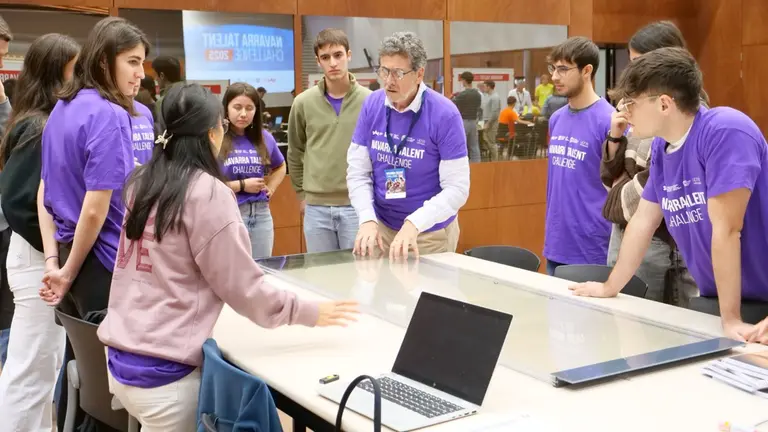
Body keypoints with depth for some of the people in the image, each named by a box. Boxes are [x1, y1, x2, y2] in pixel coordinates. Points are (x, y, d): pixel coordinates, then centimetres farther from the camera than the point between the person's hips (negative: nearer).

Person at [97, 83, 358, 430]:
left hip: (121, 354, 7)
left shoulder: (143, 182, 5)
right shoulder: (206, 193, -14)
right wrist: (309, 313, 0)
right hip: (162, 369, -7)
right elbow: (242, 286, -10)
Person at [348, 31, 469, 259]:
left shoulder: (445, 114, -17)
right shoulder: (371, 105, -5)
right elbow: (357, 172, -3)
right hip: (382, 227, 3)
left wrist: (414, 223, -30)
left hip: (432, 234, -3)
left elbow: (457, 188, -19)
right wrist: (367, 219, -17)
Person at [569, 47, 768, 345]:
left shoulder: (724, 132, -21)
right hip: (714, 300, 7)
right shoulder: (662, 146, 3)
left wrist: (731, 319, -25)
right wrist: (610, 288, 16)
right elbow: (644, 220, 11)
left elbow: (726, 228, -25)